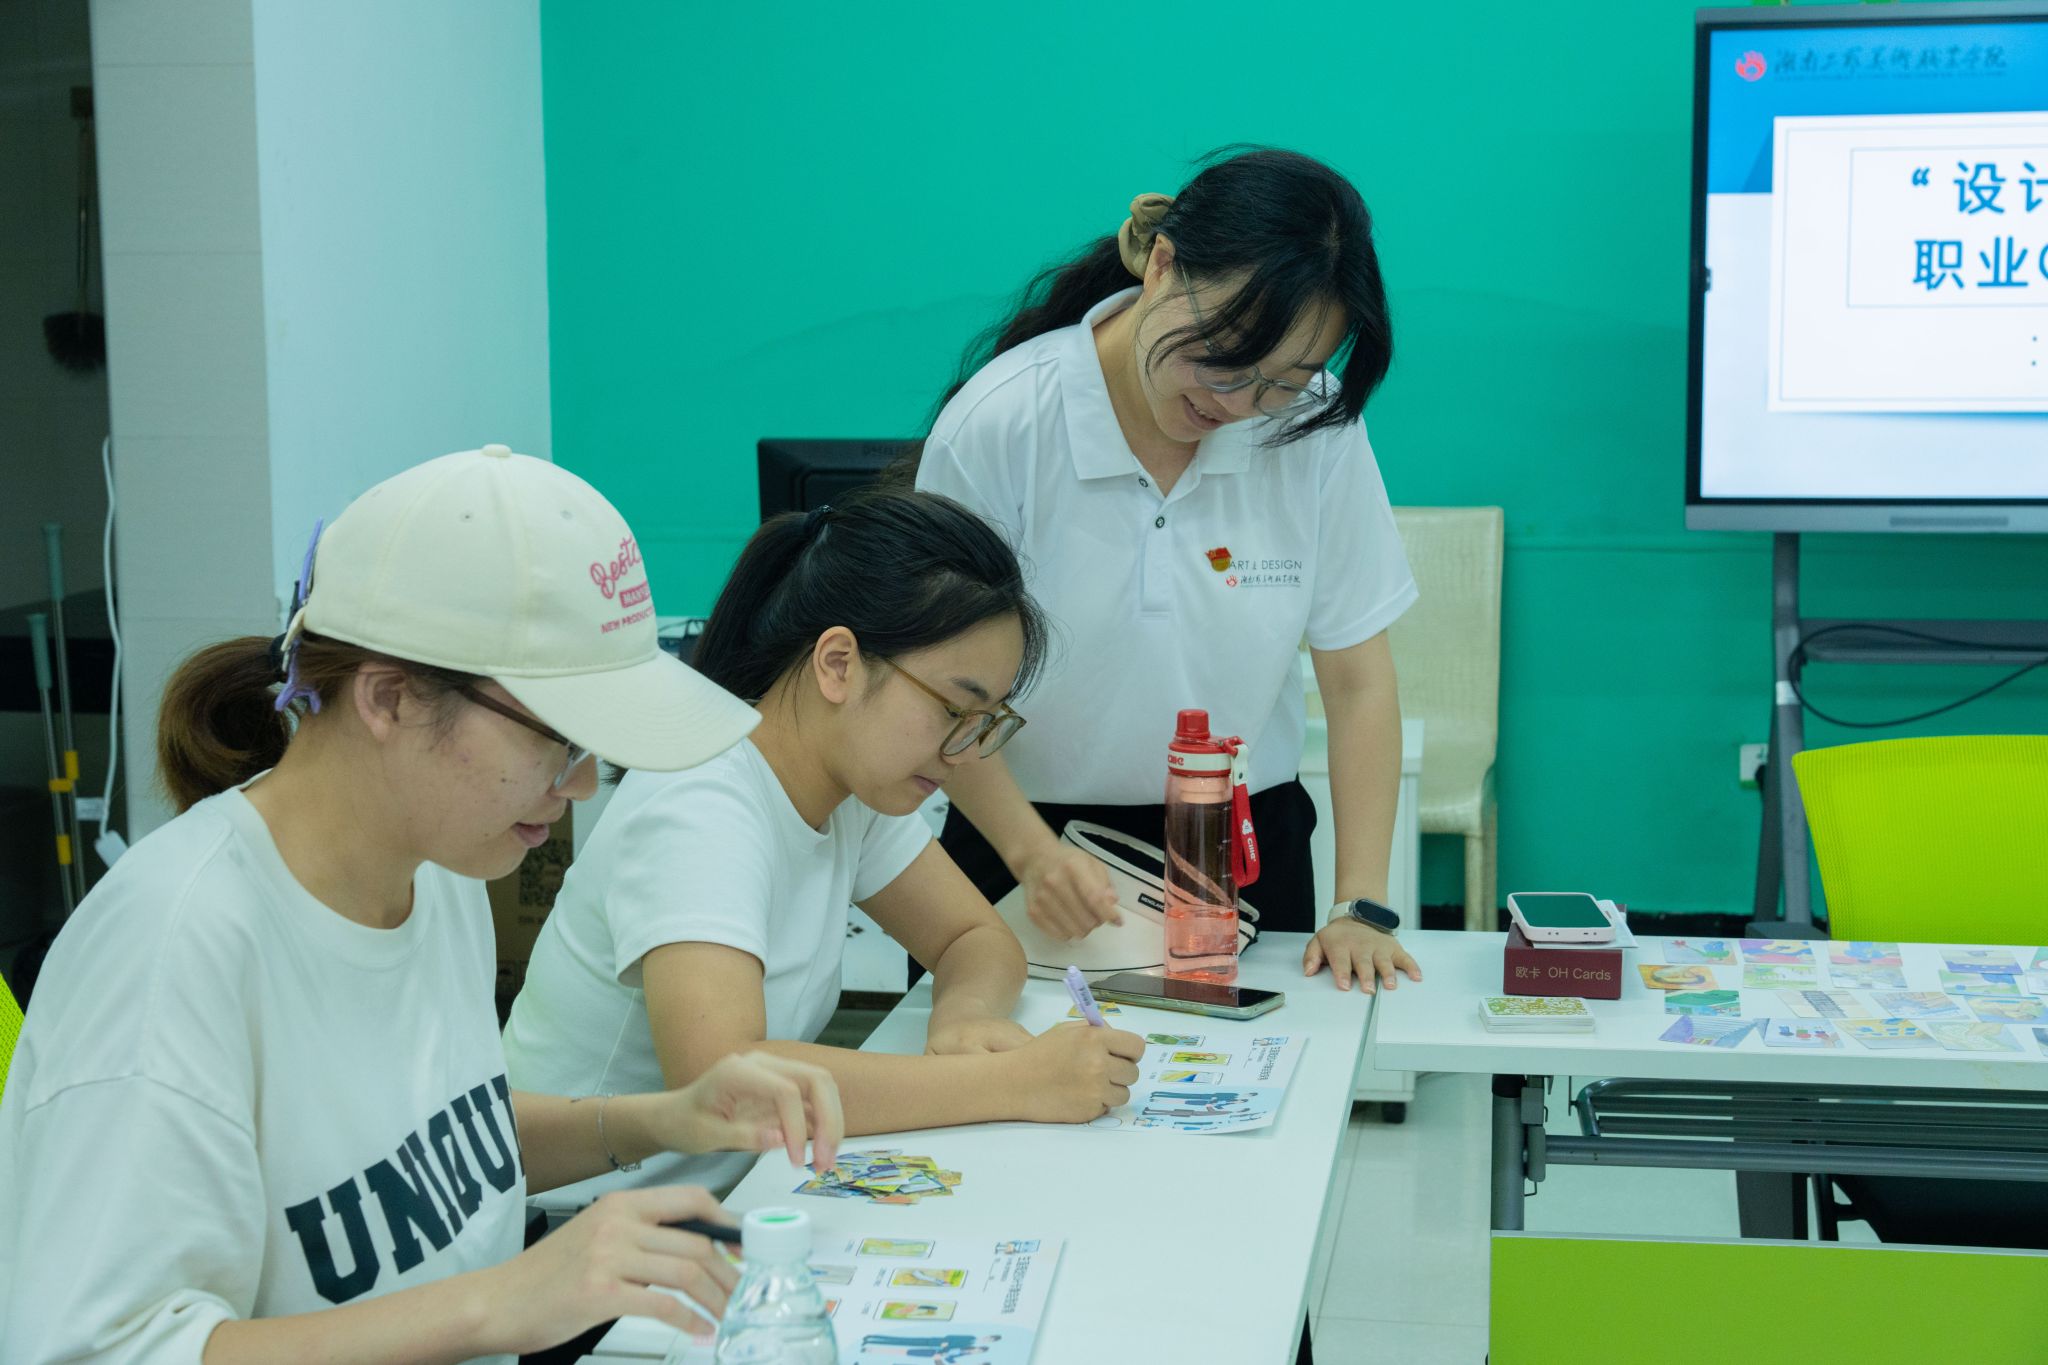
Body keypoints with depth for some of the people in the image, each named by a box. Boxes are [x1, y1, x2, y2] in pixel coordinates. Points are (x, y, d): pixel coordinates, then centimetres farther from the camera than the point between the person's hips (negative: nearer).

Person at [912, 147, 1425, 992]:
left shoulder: (1314, 424, -7)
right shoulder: (998, 423, -13)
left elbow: (1356, 679, -3)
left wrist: (1362, 907, -10)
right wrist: (1033, 854, -21)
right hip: (1025, 839, -1)